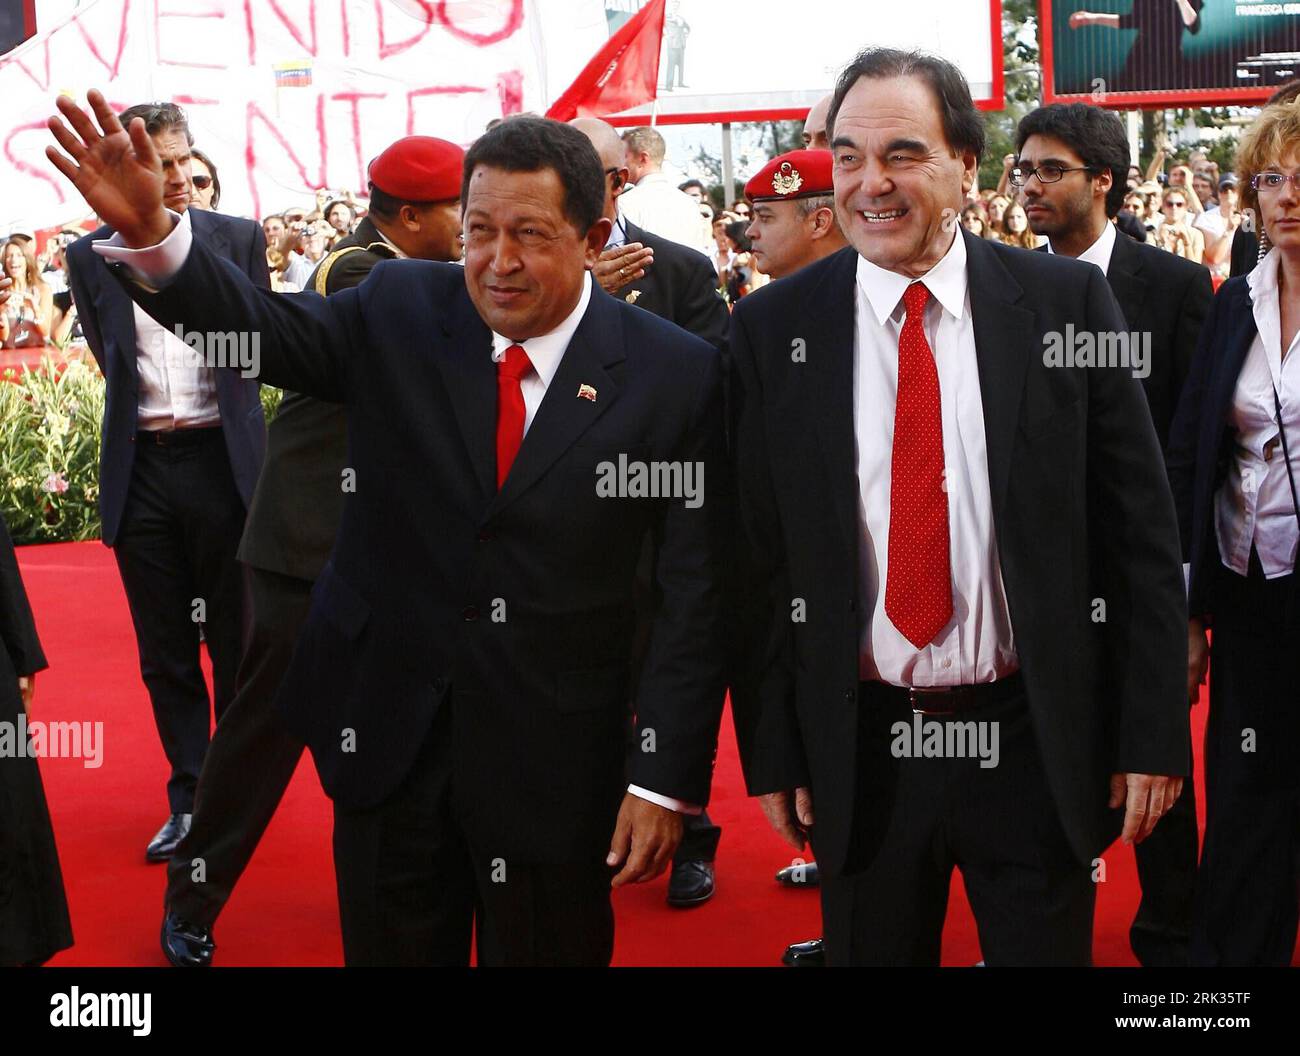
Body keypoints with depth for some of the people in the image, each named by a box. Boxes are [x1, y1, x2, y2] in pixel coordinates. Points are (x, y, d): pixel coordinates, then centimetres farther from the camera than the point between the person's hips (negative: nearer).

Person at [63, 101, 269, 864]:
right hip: (141, 469, 2)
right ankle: (191, 798, 20)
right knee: (165, 653, 8)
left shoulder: (238, 239, 1)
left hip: (224, 460, -1)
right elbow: (113, 363, 13)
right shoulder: (92, 257, 4)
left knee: (235, 642, 7)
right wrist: (153, 417, 8)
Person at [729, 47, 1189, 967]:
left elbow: (1142, 531, -1)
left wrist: (1153, 734, -3)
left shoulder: (1067, 302, -4)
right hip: (857, 750, 1)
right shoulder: (775, 329, -2)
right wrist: (772, 751, 0)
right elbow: (756, 557, 1)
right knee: (871, 950, 16)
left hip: (1038, 742, 0)